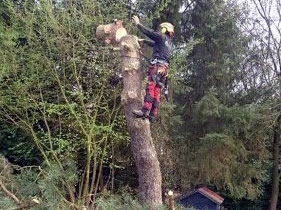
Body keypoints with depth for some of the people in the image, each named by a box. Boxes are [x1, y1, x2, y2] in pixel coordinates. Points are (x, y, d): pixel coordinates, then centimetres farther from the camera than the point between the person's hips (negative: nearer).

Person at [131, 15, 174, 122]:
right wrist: (144, 41, 50)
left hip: (157, 66, -9)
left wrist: (138, 23, 18)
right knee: (157, 91, 4)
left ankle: (145, 111, -28)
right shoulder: (169, 43, 28)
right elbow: (155, 44, 42)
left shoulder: (162, 37, 3)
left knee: (151, 88, -18)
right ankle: (153, 114, 0)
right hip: (164, 68, 9)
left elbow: (149, 32, 6)